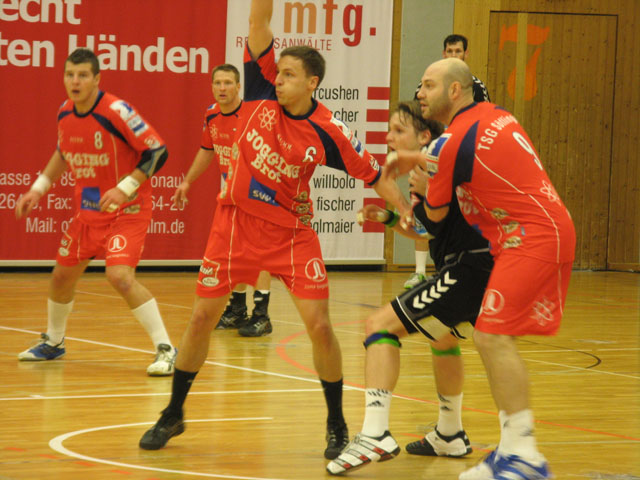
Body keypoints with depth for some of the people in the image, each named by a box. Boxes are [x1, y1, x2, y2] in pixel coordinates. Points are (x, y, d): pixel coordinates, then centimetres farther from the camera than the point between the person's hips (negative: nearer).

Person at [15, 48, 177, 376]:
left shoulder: (116, 111, -22)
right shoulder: (65, 114, 0)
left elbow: (158, 152, -20)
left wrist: (124, 188, -27)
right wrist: (38, 189, 14)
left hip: (126, 209, -7)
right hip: (88, 210, 7)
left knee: (119, 275, -25)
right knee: (62, 274, 15)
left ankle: (165, 350, -18)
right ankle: (53, 343, 40)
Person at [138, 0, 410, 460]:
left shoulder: (329, 132, -12)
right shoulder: (262, 92, -8)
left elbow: (374, 174, -4)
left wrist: (411, 215, -11)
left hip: (291, 231, -2)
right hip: (237, 220, 2)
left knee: (319, 325, -8)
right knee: (202, 317, 4)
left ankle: (337, 425, 10)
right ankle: (173, 416, 20)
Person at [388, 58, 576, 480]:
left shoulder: (453, 142, -14)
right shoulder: (494, 114, 12)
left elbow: (435, 213, -1)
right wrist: (423, 160, 28)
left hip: (535, 238, -10)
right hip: (547, 230, 10)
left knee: (494, 335, -16)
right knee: (491, 338, 11)